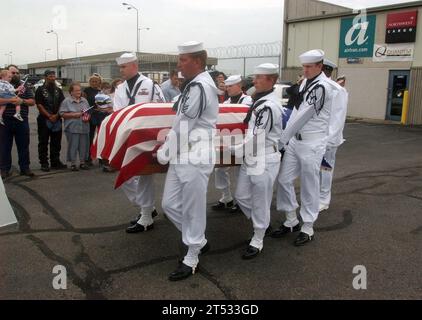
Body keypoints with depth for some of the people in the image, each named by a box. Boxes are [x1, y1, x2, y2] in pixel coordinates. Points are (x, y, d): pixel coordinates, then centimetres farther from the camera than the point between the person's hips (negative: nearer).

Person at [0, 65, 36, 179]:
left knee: (24, 146, 7)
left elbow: (32, 101, 3)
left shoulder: (24, 86, 10)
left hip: (22, 121, 2)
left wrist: (22, 101, -14)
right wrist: (10, 100, -24)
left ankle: (25, 168, 17)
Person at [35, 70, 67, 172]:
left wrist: (56, 115, -7)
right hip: (44, 119, -4)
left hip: (57, 120, 4)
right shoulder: (40, 90, 0)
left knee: (56, 143, 8)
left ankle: (55, 162, 16)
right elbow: (39, 105, -7)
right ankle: (44, 164, 5)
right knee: (43, 143, 0)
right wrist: (49, 116, -13)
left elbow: (62, 104, 7)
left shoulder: (58, 90, 13)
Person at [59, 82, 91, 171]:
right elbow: (62, 114, -6)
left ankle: (82, 162, 19)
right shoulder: (66, 101, -1)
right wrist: (74, 115, -14)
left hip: (84, 127, 4)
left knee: (83, 146, 7)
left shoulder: (84, 100, 13)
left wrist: (87, 117, -5)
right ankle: (73, 163, 9)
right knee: (73, 146, -1)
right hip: (72, 128, -4)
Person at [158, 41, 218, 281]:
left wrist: (163, 152, -5)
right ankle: (200, 241, 32)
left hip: (195, 158, -10)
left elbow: (183, 127, -16)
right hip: (181, 156, 10)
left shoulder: (201, 86, -16)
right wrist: (168, 150, 13)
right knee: (170, 204, 14)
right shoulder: (194, 85, 16)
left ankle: (192, 259, 20)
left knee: (193, 210, 3)